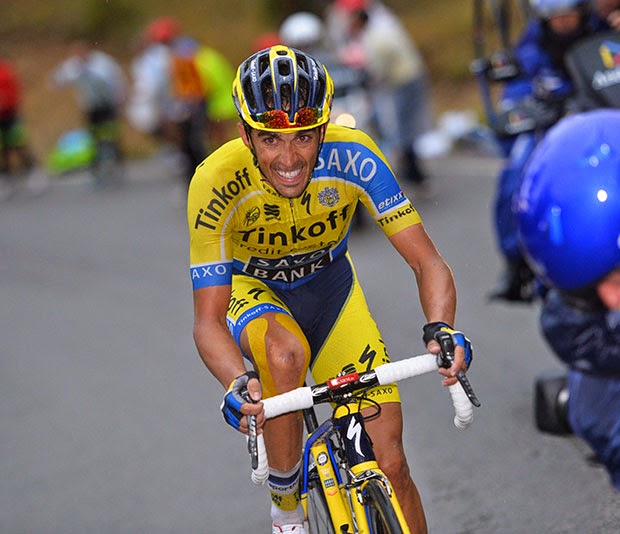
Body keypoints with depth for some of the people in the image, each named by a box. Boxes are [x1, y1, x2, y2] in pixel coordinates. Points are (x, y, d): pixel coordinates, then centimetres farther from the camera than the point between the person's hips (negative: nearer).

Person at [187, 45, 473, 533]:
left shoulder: (351, 156, -30)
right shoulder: (217, 182, -32)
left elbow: (428, 263, -28)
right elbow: (208, 320, -31)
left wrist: (442, 329, -48)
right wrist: (239, 382, -51)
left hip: (329, 283, 2)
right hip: (252, 288, -2)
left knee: (389, 461, -9)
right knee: (285, 354, -37)